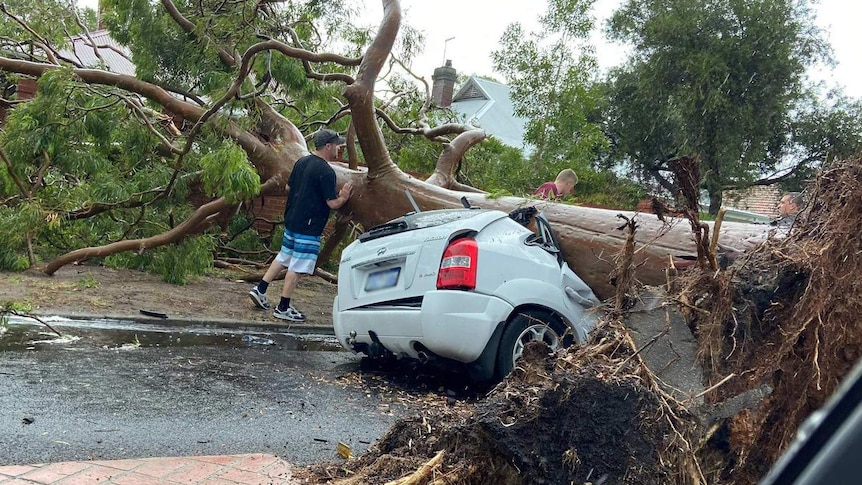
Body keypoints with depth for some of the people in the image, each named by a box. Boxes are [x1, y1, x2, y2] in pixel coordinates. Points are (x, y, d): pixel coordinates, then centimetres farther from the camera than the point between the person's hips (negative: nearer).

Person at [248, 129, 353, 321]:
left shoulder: (301, 162, 7)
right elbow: (333, 203, -18)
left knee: (283, 257, 22)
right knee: (297, 267, 0)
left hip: (291, 220, 8)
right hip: (309, 227, -8)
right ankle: (283, 308, 6)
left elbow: (289, 186, 18)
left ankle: (260, 290, 25)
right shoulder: (326, 172, -18)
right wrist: (343, 197, 1)